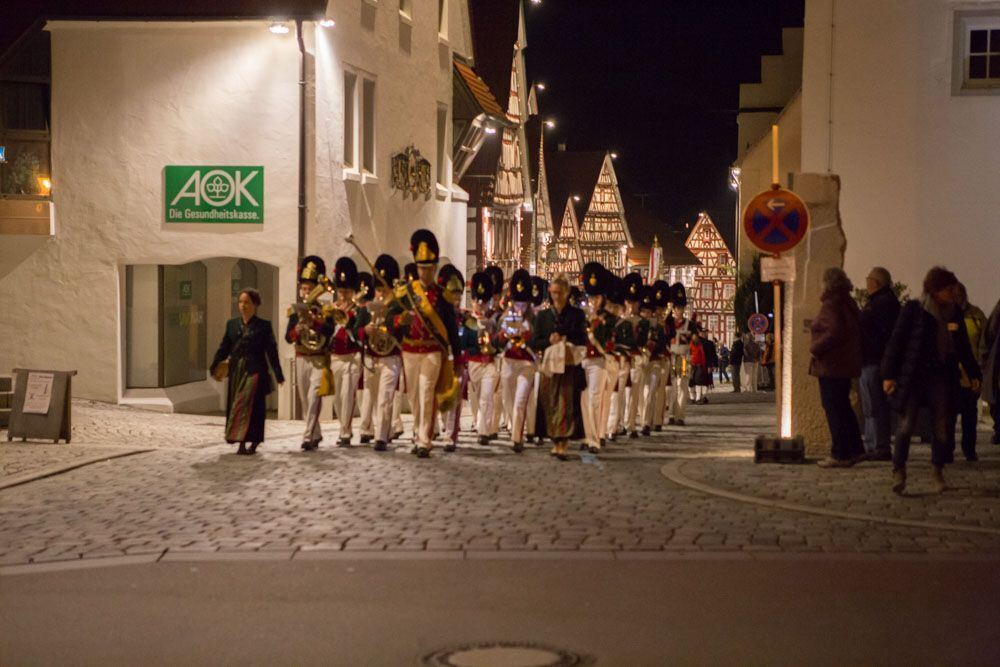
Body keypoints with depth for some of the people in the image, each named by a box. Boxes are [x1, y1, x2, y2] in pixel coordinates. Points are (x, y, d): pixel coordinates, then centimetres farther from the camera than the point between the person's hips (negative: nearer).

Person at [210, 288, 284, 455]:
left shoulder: (263, 326, 1)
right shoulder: (232, 324, 12)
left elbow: (271, 351, 0)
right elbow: (224, 348, 11)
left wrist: (278, 375, -4)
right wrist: (214, 366, 0)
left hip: (255, 371, -4)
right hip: (236, 371, 4)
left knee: (251, 406, -11)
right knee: (235, 406, 4)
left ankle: (253, 442, -6)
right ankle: (242, 443, 11)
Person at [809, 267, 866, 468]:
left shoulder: (831, 305, -16)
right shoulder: (849, 303, 13)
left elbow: (834, 332, -27)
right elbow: (858, 330, 17)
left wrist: (815, 348, -15)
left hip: (831, 365, -10)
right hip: (846, 363, 10)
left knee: (834, 408, -5)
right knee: (843, 407, 17)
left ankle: (840, 454, -3)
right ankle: (855, 449, 20)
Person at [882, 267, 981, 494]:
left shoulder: (954, 313, 9)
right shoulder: (913, 309, -5)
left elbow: (963, 347, 19)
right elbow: (896, 341, -5)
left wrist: (973, 373, 15)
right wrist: (889, 374, -9)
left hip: (942, 377, 4)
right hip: (913, 375, -4)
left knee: (942, 425, 2)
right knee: (907, 423, -9)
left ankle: (938, 472, 14)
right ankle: (899, 471, -2)